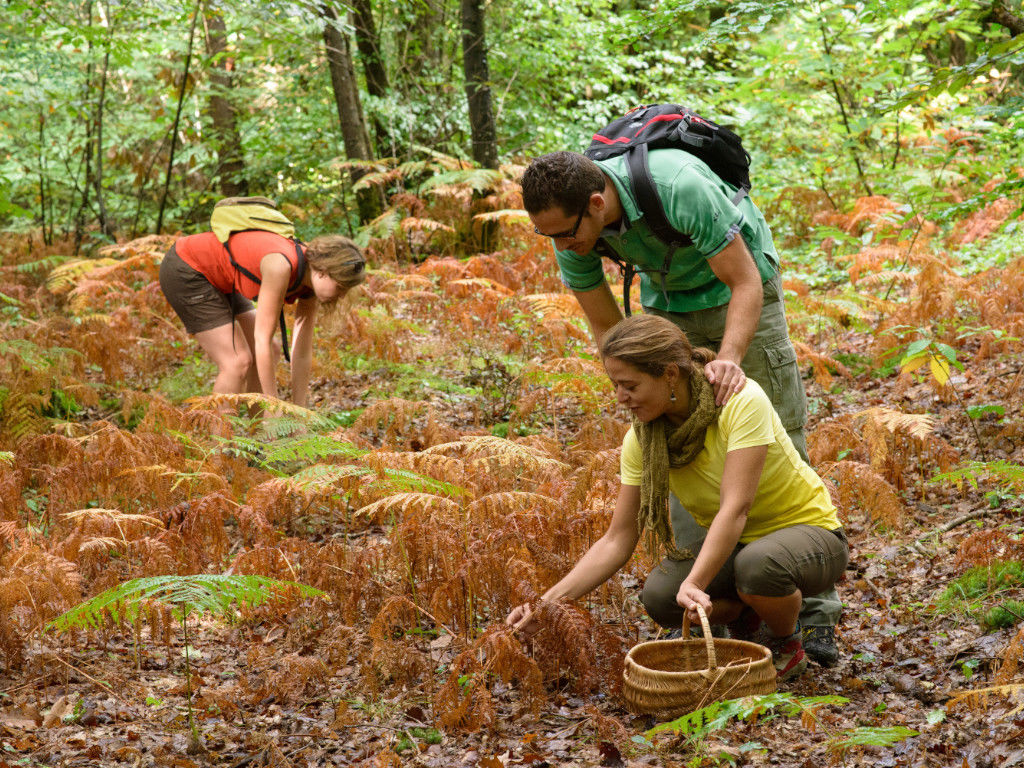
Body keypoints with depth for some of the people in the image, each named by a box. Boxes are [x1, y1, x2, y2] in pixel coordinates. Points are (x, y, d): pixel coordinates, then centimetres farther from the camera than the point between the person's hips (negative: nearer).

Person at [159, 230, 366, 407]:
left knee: (269, 355, 5)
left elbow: (302, 352, -2)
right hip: (184, 271, -9)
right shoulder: (281, 266, -32)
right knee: (238, 361, -15)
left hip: (217, 280, 9)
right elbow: (262, 340, -31)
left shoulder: (310, 287, -7)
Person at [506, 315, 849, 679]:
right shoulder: (641, 438, -9)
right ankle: (743, 618, 8)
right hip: (735, 542, 5)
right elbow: (617, 541, -8)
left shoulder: (741, 401, -27)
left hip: (810, 531, -5)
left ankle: (787, 642, -5)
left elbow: (735, 508, -34)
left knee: (759, 563, -39)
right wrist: (550, 600, -21)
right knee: (659, 595, -24)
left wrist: (694, 585, -47)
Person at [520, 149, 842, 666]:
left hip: (738, 286, -4)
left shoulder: (680, 187, -38)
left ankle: (813, 613, -3)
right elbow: (606, 328, -9)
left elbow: (746, 283, -29)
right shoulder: (569, 229, -21)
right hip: (668, 302, 4)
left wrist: (728, 359, -45)